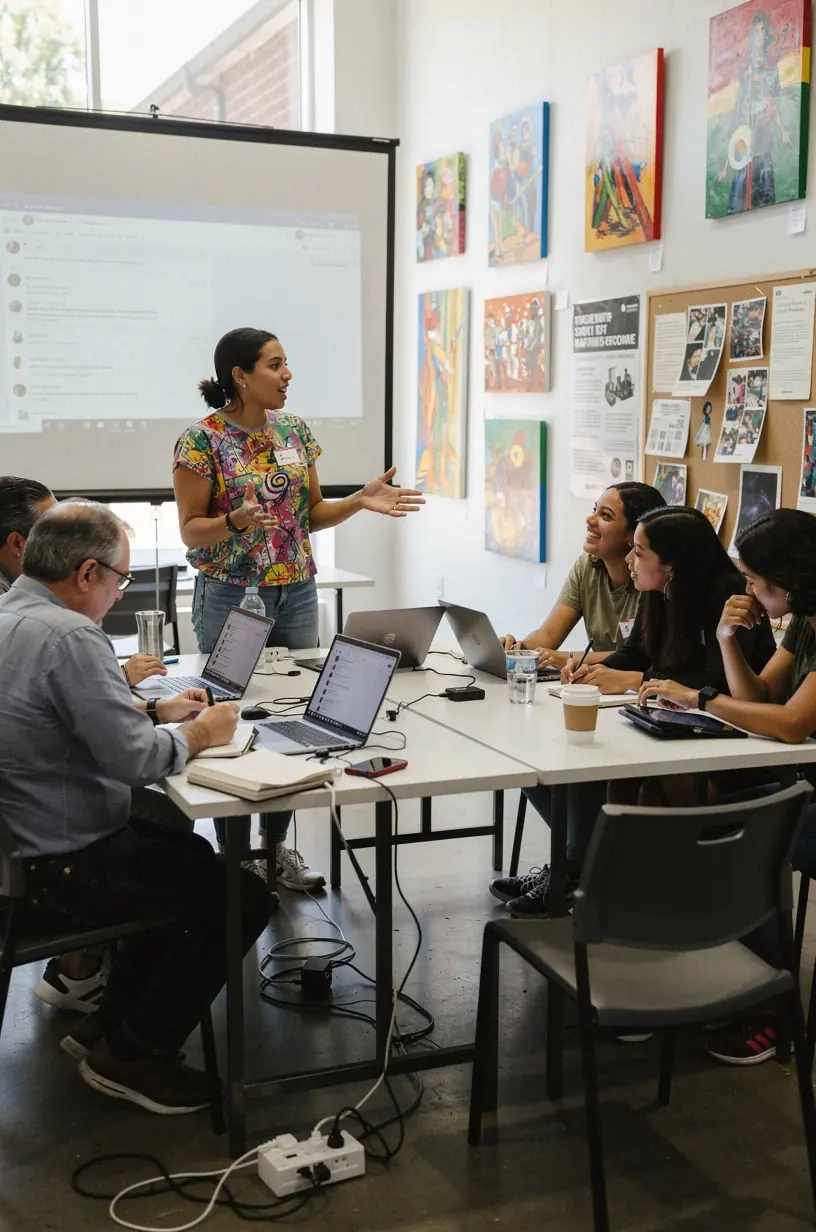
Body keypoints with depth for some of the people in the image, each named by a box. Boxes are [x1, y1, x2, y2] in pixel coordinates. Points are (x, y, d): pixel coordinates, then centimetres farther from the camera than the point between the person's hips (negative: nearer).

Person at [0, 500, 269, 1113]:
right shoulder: (69, 637, -25)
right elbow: (136, 759, -27)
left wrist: (158, 713, 13)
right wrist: (200, 733, -8)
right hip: (57, 875, -10)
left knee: (190, 852, 27)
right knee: (243, 898, 0)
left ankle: (109, 1021, 30)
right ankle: (133, 1054, 11)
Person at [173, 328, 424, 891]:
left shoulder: (296, 431, 6)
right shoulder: (202, 440, -10)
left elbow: (312, 513, 11)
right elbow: (190, 530, -8)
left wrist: (361, 501, -5)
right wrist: (235, 522, -27)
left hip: (297, 594, 5)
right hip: (230, 596, -5)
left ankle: (277, 843, 23)